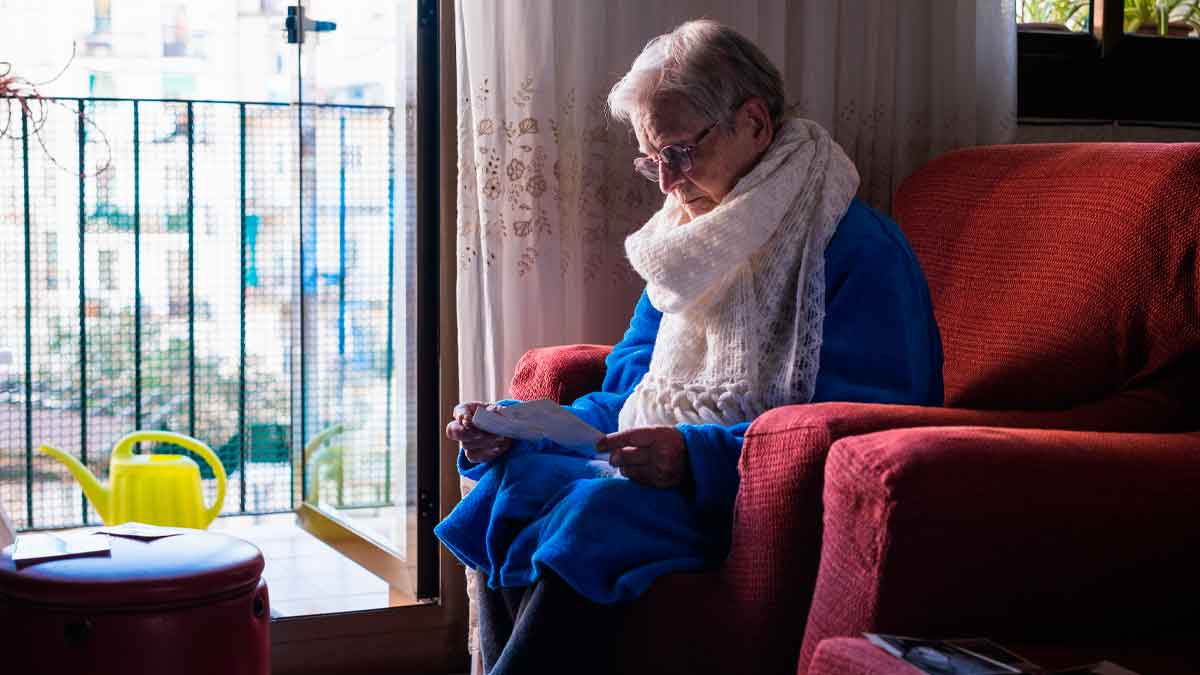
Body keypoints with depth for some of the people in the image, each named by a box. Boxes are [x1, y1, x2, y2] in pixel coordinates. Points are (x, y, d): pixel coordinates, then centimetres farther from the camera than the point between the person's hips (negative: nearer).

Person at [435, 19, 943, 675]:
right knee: (513, 481, -20)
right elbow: (626, 395, 22)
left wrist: (696, 456, -27)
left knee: (596, 510, -32)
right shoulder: (694, 241, 20)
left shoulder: (861, 250, -7)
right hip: (666, 466, 7)